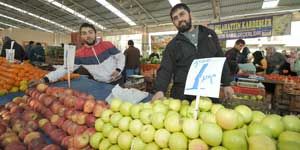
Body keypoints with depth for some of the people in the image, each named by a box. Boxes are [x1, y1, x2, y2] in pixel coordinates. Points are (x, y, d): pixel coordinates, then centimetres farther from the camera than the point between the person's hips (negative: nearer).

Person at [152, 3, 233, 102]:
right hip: (183, 94, -1)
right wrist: (160, 90, -22)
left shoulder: (209, 34, 10)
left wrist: (226, 84, 6)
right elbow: (165, 69, -5)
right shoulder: (172, 45, 5)